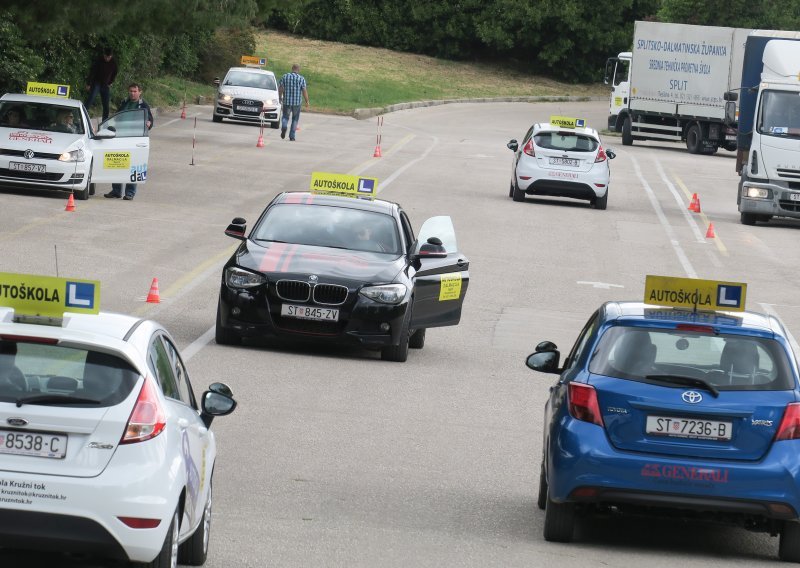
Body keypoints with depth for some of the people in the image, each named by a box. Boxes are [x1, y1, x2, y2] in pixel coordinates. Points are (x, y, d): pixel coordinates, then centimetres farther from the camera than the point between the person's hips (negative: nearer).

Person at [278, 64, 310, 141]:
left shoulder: (285, 77, 2)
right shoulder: (301, 79, -4)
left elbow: (280, 88, 3)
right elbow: (304, 91, -7)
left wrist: (280, 98, 15)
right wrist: (307, 101, 0)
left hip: (286, 102, 1)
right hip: (297, 102, -1)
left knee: (285, 116, 13)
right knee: (295, 119, 12)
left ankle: (284, 126, -20)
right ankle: (292, 136, 11)